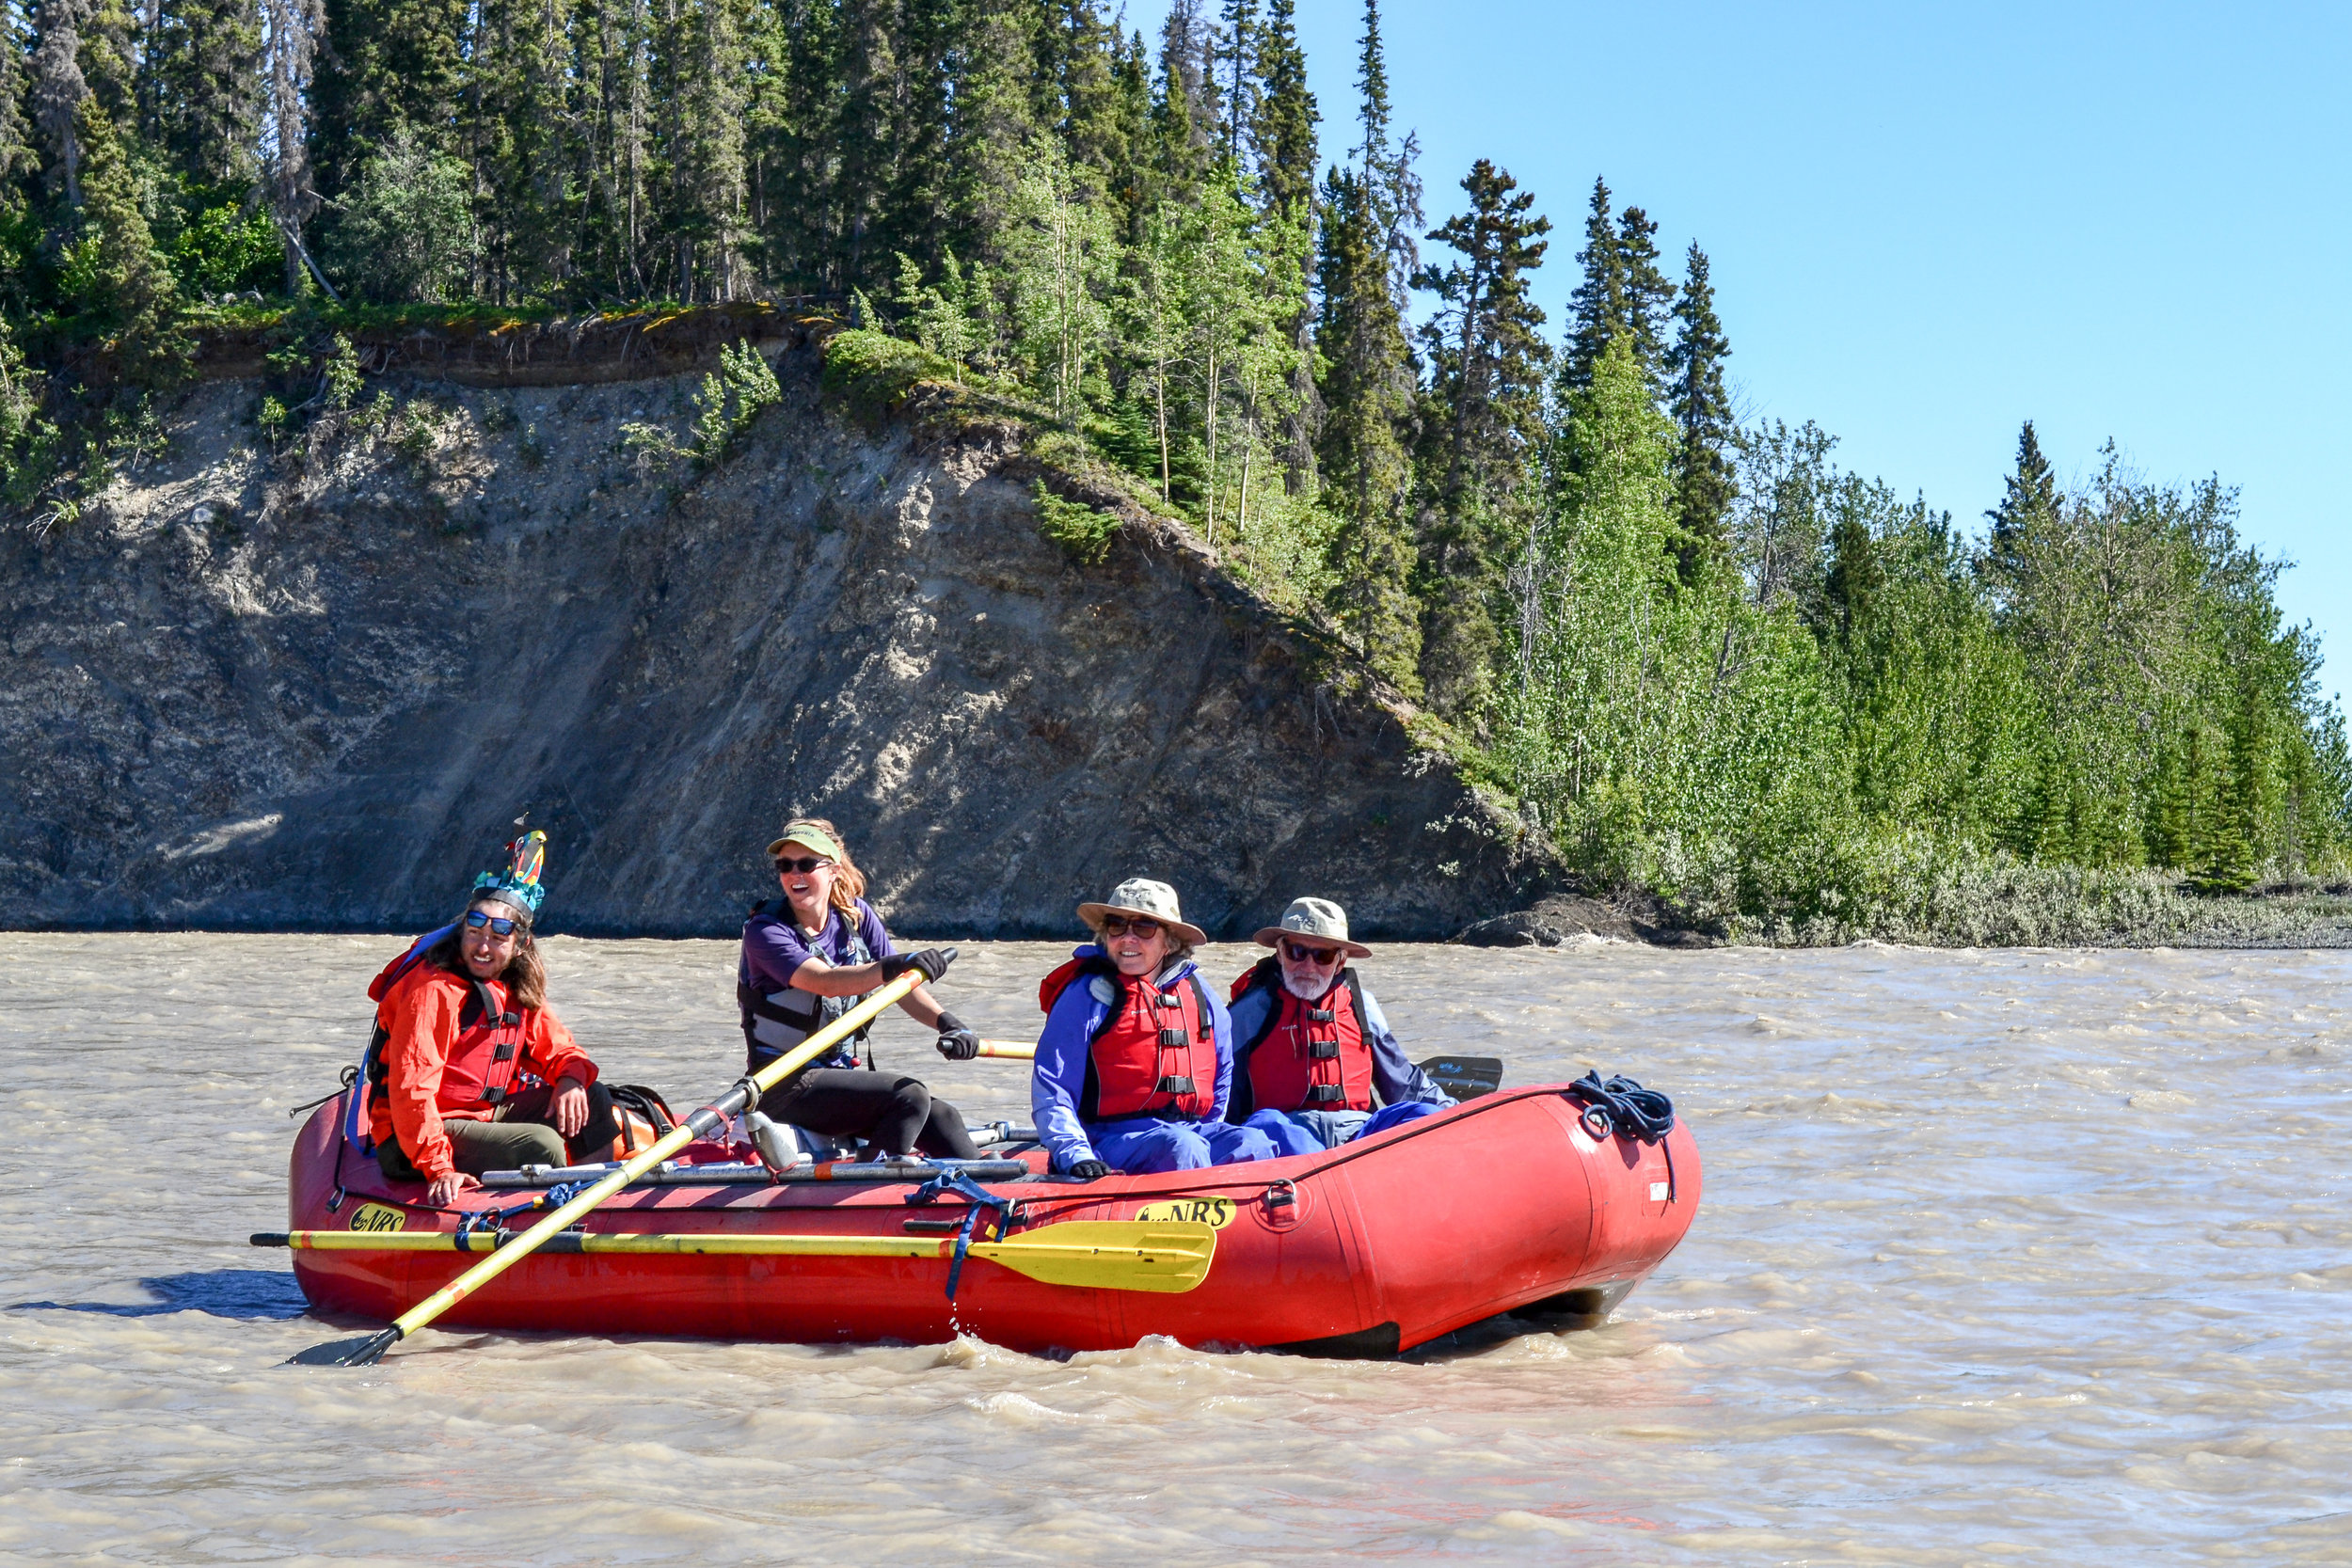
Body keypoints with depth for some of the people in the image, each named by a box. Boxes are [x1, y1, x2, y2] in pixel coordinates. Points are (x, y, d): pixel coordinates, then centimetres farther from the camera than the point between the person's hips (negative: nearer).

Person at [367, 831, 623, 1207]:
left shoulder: (517, 990, 6)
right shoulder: (433, 991, -21)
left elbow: (559, 1048, 15)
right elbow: (412, 1090, -28)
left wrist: (571, 1079, -10)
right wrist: (440, 1169, -35)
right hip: (409, 1146, -9)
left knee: (593, 1100, 6)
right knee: (540, 1145, -27)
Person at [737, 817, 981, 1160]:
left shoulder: (856, 916, 6)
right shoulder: (765, 931, -14)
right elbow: (825, 982, -29)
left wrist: (947, 1023, -20)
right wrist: (894, 966, -44)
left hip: (840, 1075, 6)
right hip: (784, 1087, -6)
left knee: (942, 1118, -8)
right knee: (909, 1095, -23)